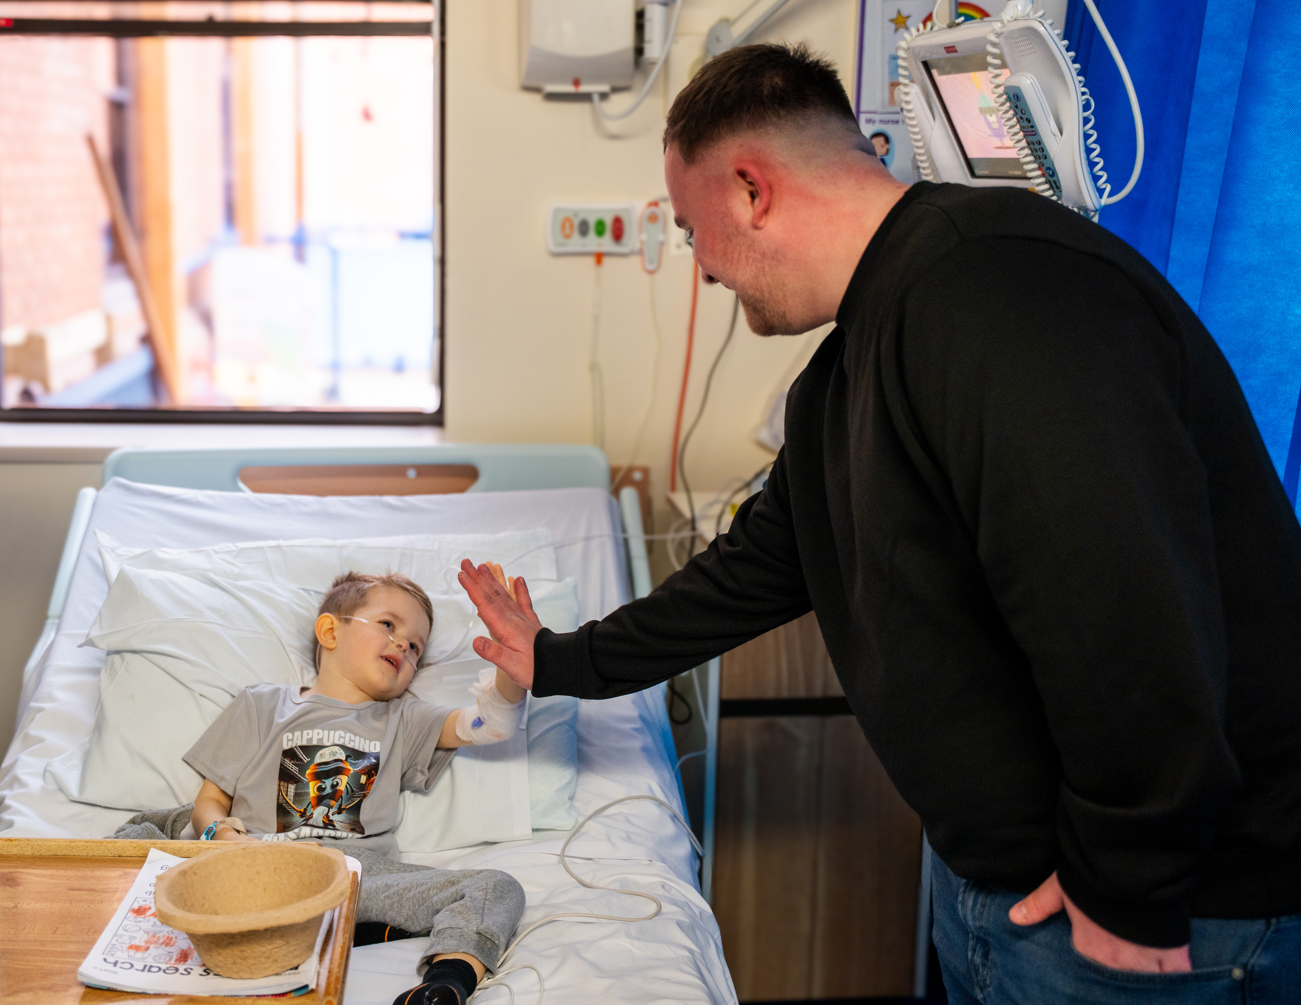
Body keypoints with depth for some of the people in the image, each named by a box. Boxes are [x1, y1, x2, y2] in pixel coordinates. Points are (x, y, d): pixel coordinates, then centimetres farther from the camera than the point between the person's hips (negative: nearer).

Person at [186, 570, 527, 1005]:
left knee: (497, 888, -21)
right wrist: (222, 833, -6)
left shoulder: (402, 720, 26)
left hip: (365, 870, 2)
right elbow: (208, 803, 19)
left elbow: (484, 723, 9)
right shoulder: (261, 706, 23)